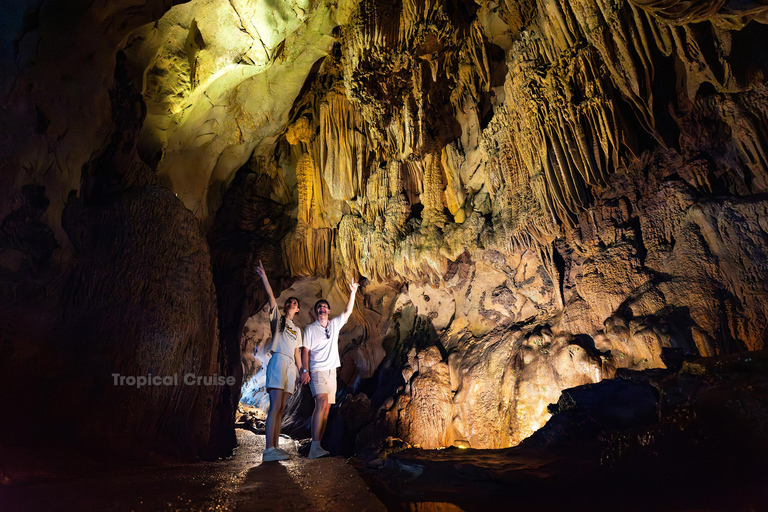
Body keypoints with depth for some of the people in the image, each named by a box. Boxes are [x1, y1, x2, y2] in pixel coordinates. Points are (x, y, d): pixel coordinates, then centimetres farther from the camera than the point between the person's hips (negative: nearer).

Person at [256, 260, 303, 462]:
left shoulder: (297, 330, 25)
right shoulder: (277, 318, 11)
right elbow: (271, 296, -1)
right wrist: (264, 276, -10)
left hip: (291, 367, 6)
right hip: (278, 361, -6)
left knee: (280, 409, 4)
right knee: (275, 406, -16)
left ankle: (275, 448, 5)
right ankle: (269, 450, -19)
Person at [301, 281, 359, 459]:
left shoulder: (335, 324, 16)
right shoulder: (310, 328, 4)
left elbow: (347, 312, 16)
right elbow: (305, 351, 0)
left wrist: (352, 293, 8)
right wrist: (305, 371, -11)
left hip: (331, 371, 5)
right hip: (317, 371, -5)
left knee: (326, 408, 1)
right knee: (322, 403, -24)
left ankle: (316, 447, 5)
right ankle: (315, 446, -29)